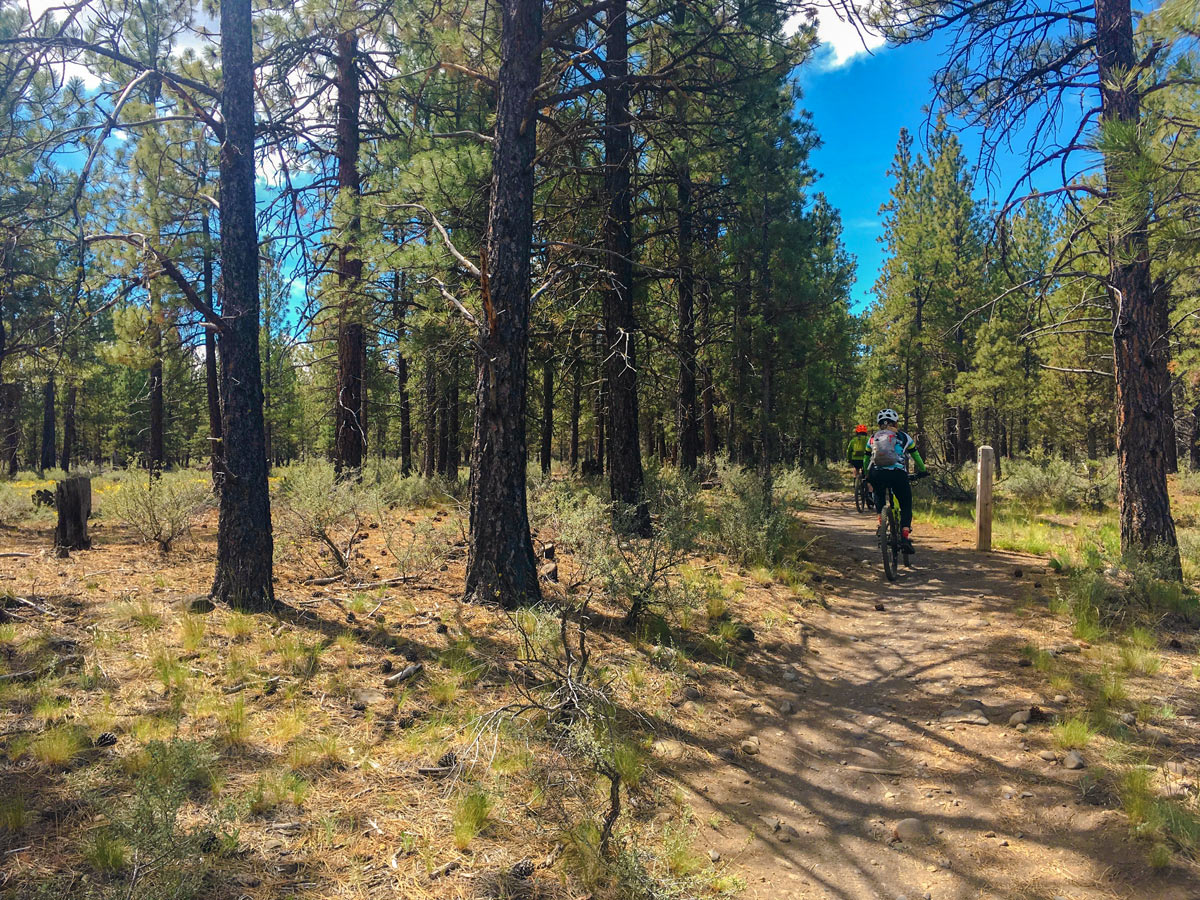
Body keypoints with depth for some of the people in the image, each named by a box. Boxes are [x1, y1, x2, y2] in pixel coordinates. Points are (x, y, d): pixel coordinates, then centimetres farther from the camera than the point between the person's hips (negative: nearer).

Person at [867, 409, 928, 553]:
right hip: (897, 474, -2)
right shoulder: (903, 437, 19)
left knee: (879, 496, 35)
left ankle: (881, 520, 17)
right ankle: (905, 536, -6)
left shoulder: (873, 438, 23)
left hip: (876, 474, 2)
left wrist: (867, 477, 45)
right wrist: (923, 470, 45)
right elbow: (916, 456, 29)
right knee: (906, 506, 12)